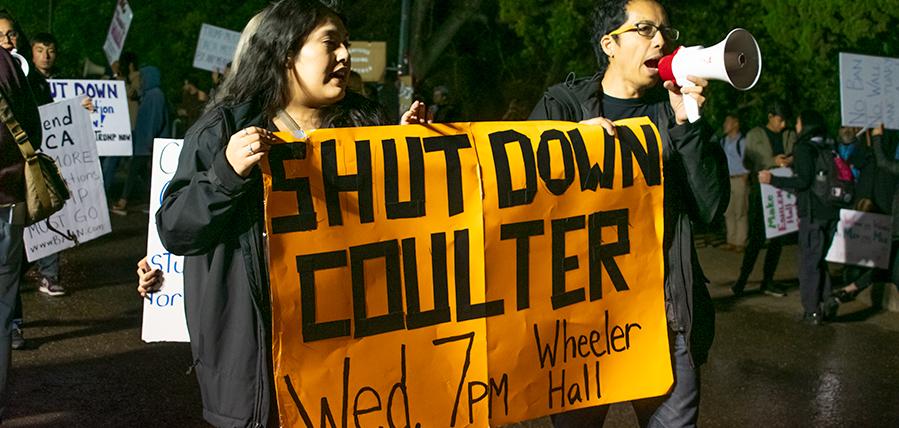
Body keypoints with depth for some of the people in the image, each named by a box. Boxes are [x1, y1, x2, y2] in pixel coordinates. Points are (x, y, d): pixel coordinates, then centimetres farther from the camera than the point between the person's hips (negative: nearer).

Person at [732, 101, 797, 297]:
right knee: (757, 236, -7)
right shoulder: (755, 135, 3)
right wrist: (773, 162, -15)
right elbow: (748, 162, -4)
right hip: (761, 191, -4)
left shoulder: (790, 136, 12)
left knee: (778, 238, 5)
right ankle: (743, 279, 2)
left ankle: (768, 281, 15)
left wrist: (791, 161, -7)